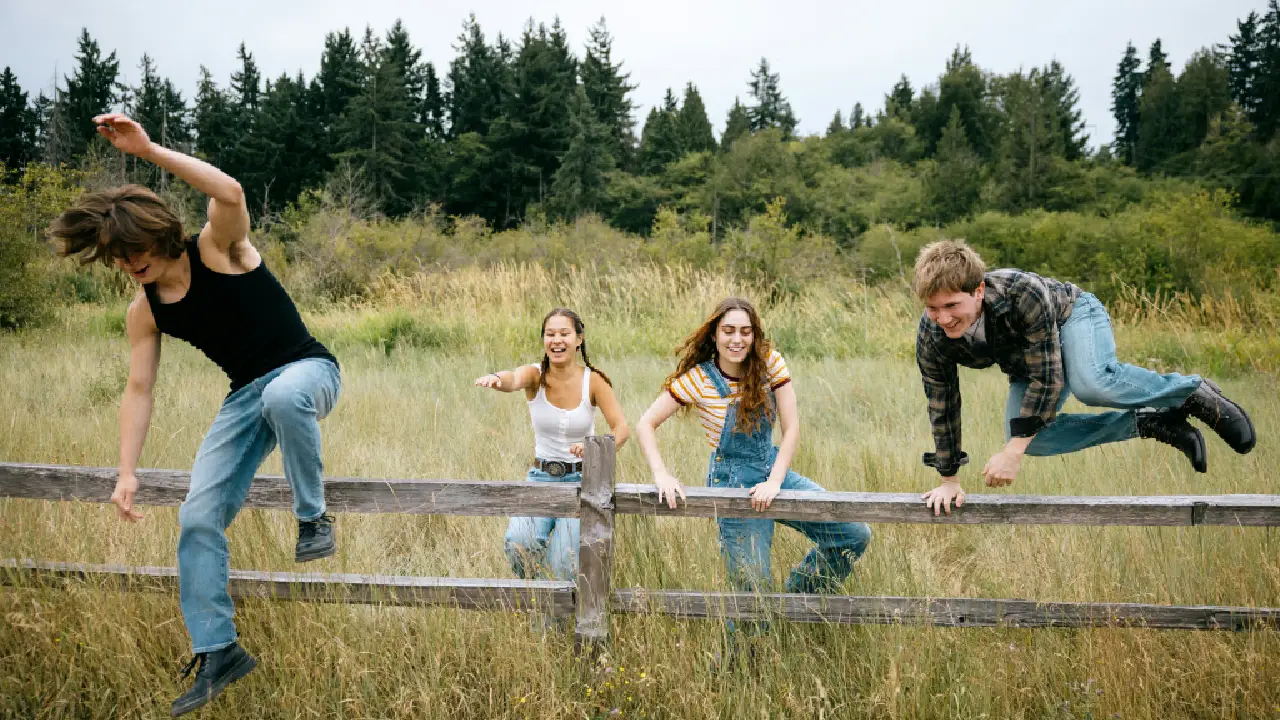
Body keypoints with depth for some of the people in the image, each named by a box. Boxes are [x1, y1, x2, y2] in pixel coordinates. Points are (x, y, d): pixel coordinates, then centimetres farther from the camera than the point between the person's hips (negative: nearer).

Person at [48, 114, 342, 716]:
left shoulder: (218, 249, -13)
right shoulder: (143, 312, 3)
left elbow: (230, 193, -35)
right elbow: (139, 389, 2)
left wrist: (148, 149, -38)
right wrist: (127, 472, -6)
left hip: (306, 370, -6)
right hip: (245, 397, 6)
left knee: (283, 395, -45)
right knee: (198, 519, -4)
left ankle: (313, 518, -21)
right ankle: (216, 652, 9)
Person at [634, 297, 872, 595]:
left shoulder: (770, 362, -8)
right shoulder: (698, 379, -14)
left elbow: (791, 429, -10)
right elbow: (645, 425, -12)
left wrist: (774, 482, -21)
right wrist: (661, 475, -25)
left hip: (775, 470, 4)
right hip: (733, 483, -4)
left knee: (855, 535, -4)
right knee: (754, 590, -5)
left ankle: (797, 595, 19)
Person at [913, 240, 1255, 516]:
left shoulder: (1022, 292, -40)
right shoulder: (931, 336, -27)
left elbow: (1047, 376, -34)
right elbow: (942, 405, -14)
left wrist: (1013, 452, -36)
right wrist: (948, 479, -9)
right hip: (1026, 362, 5)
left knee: (1091, 383, -38)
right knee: (1028, 438, -17)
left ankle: (1195, 393, -11)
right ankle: (1150, 423, -5)